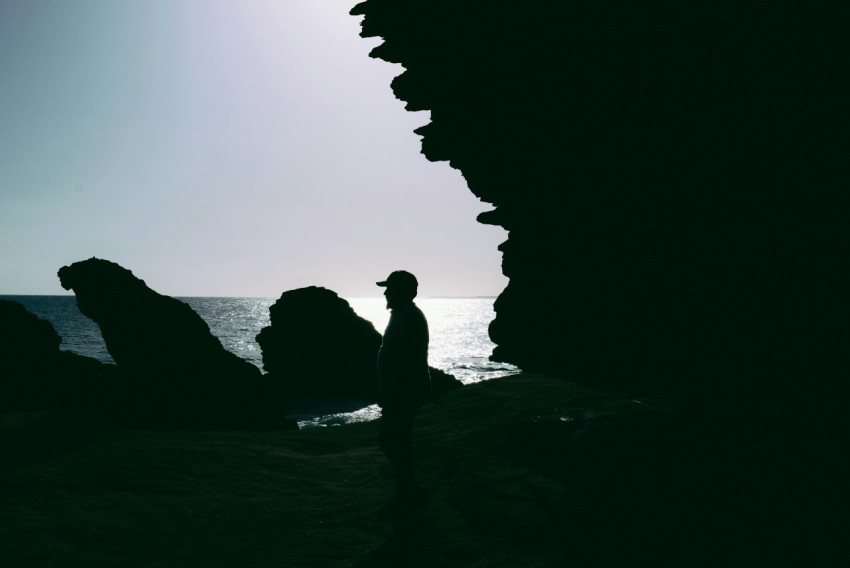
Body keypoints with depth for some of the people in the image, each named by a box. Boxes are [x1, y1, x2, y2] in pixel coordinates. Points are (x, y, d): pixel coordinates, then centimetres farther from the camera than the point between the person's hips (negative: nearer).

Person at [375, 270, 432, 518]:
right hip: (402, 391, 11)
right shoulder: (404, 315, 15)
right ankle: (409, 493, 25)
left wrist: (389, 393, -23)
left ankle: (409, 494, 6)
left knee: (392, 442, -5)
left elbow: (405, 360, -24)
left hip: (404, 392, -11)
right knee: (397, 441, 15)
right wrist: (386, 391, 21)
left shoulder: (407, 317, -18)